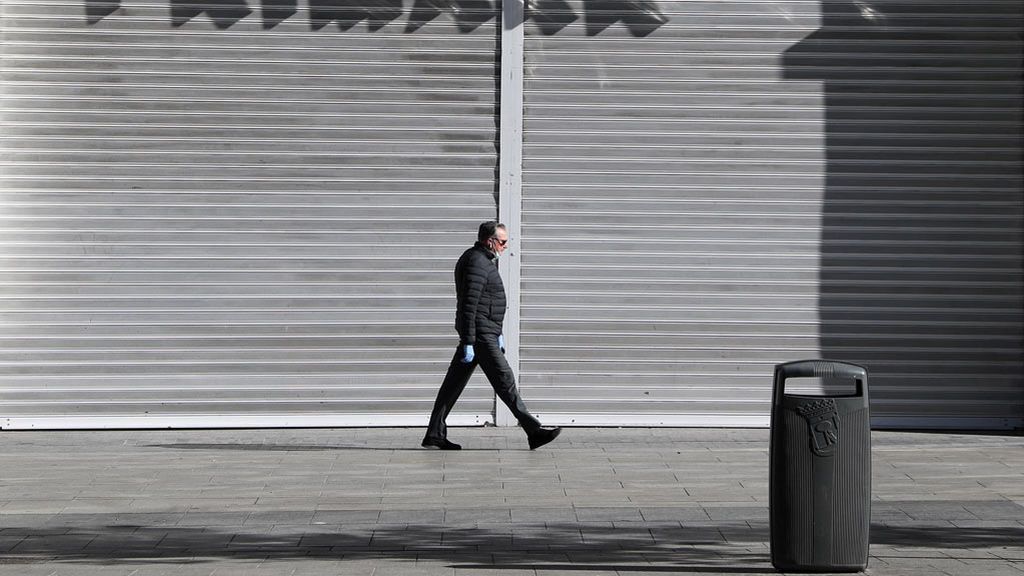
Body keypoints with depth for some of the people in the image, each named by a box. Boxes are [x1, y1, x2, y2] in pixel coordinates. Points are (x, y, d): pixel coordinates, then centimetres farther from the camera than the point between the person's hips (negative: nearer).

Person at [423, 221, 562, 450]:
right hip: (480, 335, -11)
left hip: (486, 332, 11)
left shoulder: (485, 261, 18)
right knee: (504, 381, -8)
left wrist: (498, 334, 27)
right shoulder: (477, 263, -16)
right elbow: (468, 305, -21)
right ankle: (534, 432, -7)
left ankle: (435, 435, 11)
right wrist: (468, 343, -23)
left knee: (454, 382, 9)